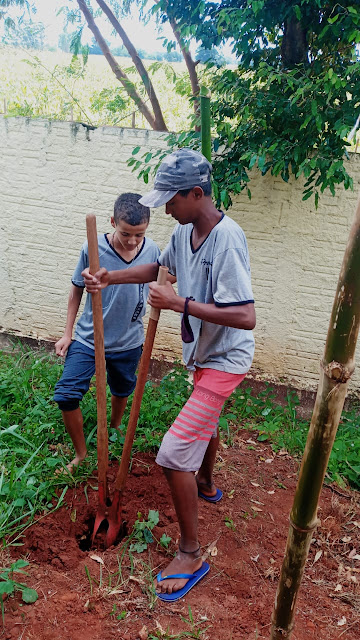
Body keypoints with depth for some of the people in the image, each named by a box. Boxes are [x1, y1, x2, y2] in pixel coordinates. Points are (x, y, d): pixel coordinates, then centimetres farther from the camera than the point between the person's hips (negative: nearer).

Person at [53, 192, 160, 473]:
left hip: (128, 342, 2)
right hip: (88, 338, -1)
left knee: (122, 392, 21)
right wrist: (67, 333, 0)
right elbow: (77, 290, -3)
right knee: (66, 395, -10)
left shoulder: (152, 251, -11)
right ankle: (81, 452, 14)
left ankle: (115, 430, 53)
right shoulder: (93, 248, -17)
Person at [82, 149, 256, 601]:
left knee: (174, 453, -11)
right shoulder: (184, 231, -4)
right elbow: (160, 266, 15)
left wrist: (181, 303, -32)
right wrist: (109, 277, 2)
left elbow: (246, 317, -36)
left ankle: (190, 555, 6)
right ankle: (206, 484, 61)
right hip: (204, 352, 9)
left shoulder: (227, 239, -30)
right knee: (205, 422, 32)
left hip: (225, 357, -9)